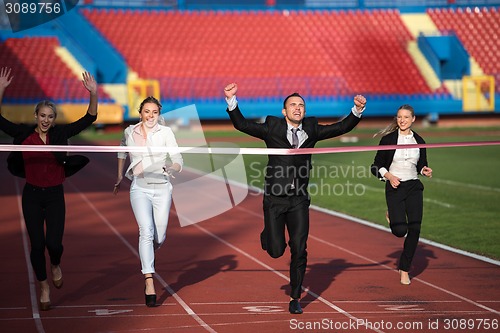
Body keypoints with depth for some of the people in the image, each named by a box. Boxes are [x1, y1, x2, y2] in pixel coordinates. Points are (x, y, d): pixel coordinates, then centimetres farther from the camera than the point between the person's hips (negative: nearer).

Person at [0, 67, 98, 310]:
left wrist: (94, 94, -20)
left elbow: (89, 118, -6)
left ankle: (55, 266, 28)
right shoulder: (24, 134, -3)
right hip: (32, 195, 0)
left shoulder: (60, 133, -3)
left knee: (54, 243, -8)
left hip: (55, 195, 0)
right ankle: (44, 287, 22)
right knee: (37, 245, 2)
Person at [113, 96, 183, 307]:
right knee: (146, 232, -19)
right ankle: (149, 284, -23)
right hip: (139, 189, 0)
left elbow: (178, 161, -8)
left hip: (162, 189, 0)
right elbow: (122, 150, 27)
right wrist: (120, 176, 27)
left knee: (159, 238, 4)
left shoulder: (165, 132, -2)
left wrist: (172, 168, -30)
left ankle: (147, 260, 42)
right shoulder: (130, 132, 5)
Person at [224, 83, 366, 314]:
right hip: (274, 199, -2)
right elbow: (242, 125, -5)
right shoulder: (272, 128, -1)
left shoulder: (311, 129, 6)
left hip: (299, 201, 2)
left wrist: (358, 110, -11)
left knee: (299, 250, -2)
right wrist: (231, 100, -18)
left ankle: (295, 298, 11)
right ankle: (269, 235, 37)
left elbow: (342, 128, 5)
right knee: (276, 251, -1)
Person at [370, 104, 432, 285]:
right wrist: (388, 176, -16)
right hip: (394, 187, -3)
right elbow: (377, 166, 0)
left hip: (414, 187, 3)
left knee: (415, 228, -6)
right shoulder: (388, 139, -2)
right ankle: (391, 216, 24)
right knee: (400, 230, -15)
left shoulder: (419, 141, 8)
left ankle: (404, 269, 9)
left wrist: (425, 171, -4)